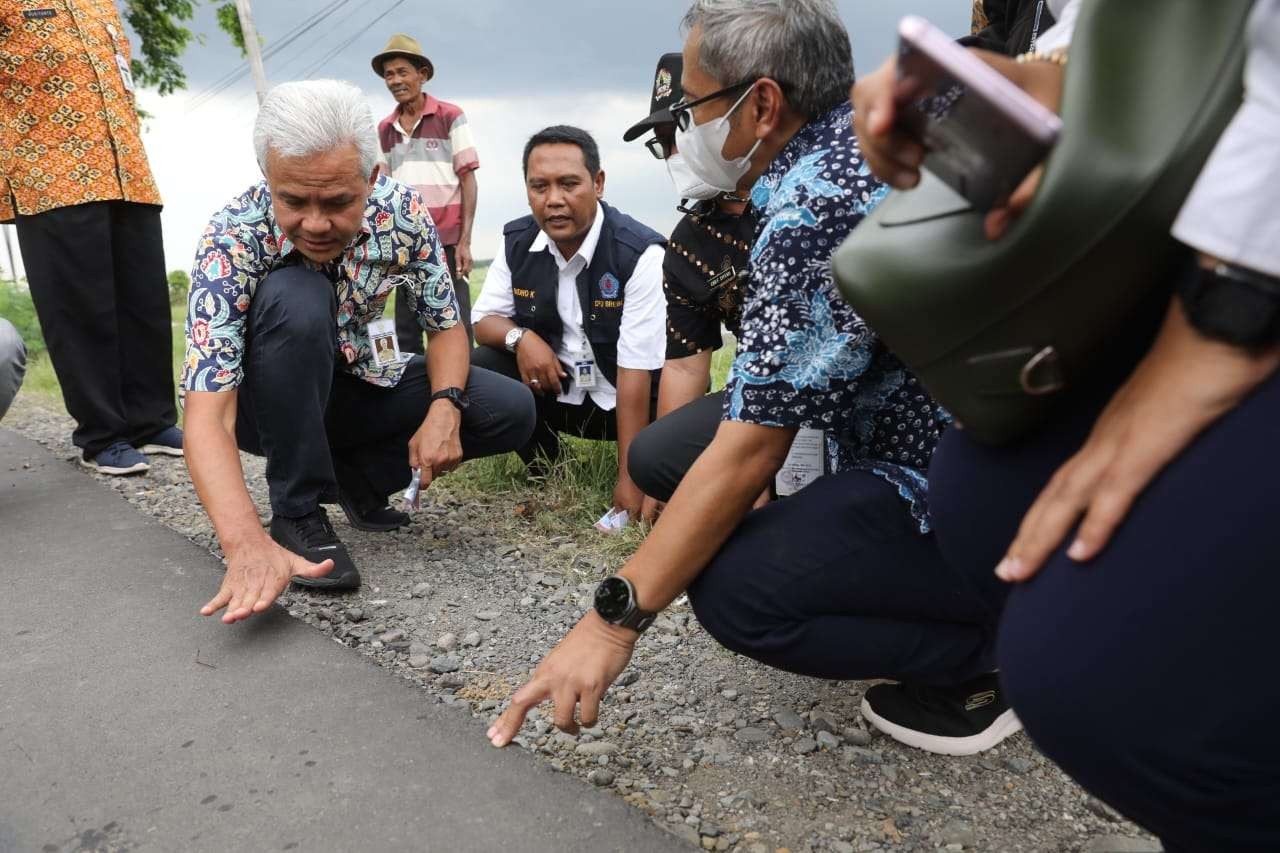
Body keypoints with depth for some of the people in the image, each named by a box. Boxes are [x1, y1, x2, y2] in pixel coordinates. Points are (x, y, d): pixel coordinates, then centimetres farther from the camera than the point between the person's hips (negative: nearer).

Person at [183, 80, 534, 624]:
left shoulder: (401, 211, -20)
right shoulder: (233, 240, -31)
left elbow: (446, 324, -7)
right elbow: (207, 418, -38)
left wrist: (445, 407, -28)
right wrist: (247, 544, -54)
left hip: (353, 385, 4)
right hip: (269, 404, -3)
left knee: (511, 411, -15)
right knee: (296, 296, -36)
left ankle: (354, 475, 3)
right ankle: (298, 514, -21)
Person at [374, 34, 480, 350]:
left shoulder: (450, 117, 0)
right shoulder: (384, 129, 12)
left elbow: (468, 181, -2)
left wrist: (464, 241, -9)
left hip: (446, 241, -4)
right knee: (406, 332, 8)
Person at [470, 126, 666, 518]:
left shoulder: (640, 253, -21)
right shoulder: (517, 241, -3)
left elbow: (636, 372, -24)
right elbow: (484, 320, 6)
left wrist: (629, 480, -25)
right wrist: (520, 337, -21)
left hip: (621, 400, -4)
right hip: (552, 388, 5)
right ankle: (545, 473, 3)